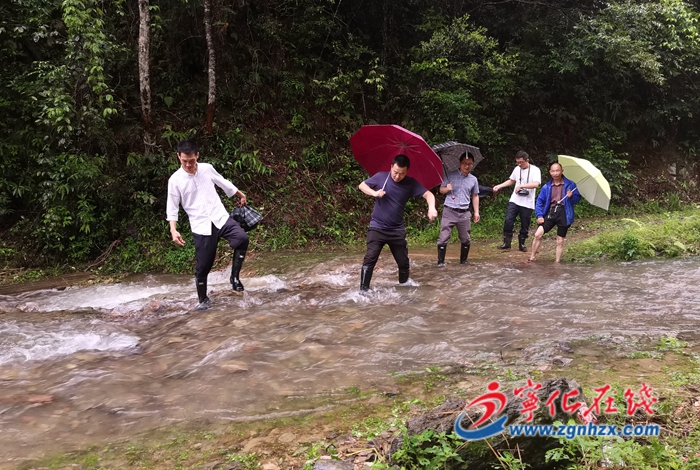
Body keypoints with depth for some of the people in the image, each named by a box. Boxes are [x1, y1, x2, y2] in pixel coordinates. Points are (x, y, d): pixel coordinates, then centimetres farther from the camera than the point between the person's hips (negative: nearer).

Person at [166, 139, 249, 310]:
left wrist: (241, 195, 33)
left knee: (242, 238, -25)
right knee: (203, 266, 2)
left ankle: (235, 277, -9)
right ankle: (203, 299, 24)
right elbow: (172, 208, -1)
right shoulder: (175, 180, -5)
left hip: (221, 218, 2)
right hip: (201, 226, -2)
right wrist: (173, 230, -13)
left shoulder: (207, 169, 3)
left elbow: (224, 183, 20)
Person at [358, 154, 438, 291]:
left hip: (397, 230, 2)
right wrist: (374, 192, -20)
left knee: (403, 262, 11)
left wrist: (431, 207, -33)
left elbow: (428, 194, -12)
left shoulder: (411, 183, -5)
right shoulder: (381, 176, -7)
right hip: (377, 228, -2)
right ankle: (363, 289, -7)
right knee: (370, 259, -14)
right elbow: (362, 185, 0)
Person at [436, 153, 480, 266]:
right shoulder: (451, 175, 0)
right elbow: (441, 189, 6)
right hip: (449, 211, -3)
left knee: (466, 239, 8)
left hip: (464, 213, 3)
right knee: (443, 238, -7)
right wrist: (447, 189, -16)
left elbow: (475, 196, 17)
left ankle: (463, 261, 25)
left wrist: (476, 212, 11)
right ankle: (441, 262, 0)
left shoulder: (473, 179, 8)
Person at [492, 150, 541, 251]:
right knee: (508, 220, -8)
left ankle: (521, 244, 22)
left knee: (525, 225, 5)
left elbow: (536, 184, -23)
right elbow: (511, 181, 24)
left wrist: (521, 186, -29)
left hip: (527, 204, -3)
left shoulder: (535, 170, -8)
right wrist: (499, 186, 12)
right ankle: (506, 243, 3)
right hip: (514, 201, 4)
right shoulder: (517, 169, 9)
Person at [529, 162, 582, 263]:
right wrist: (539, 215, -3)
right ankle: (532, 258, -1)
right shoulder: (546, 187, 7)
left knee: (560, 241, 5)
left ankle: (557, 262, 16)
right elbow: (539, 201, 8)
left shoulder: (570, 185, 3)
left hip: (564, 214, -1)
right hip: (550, 212, 1)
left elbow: (577, 198, 5)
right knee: (538, 234, -13)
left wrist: (571, 197, -18)